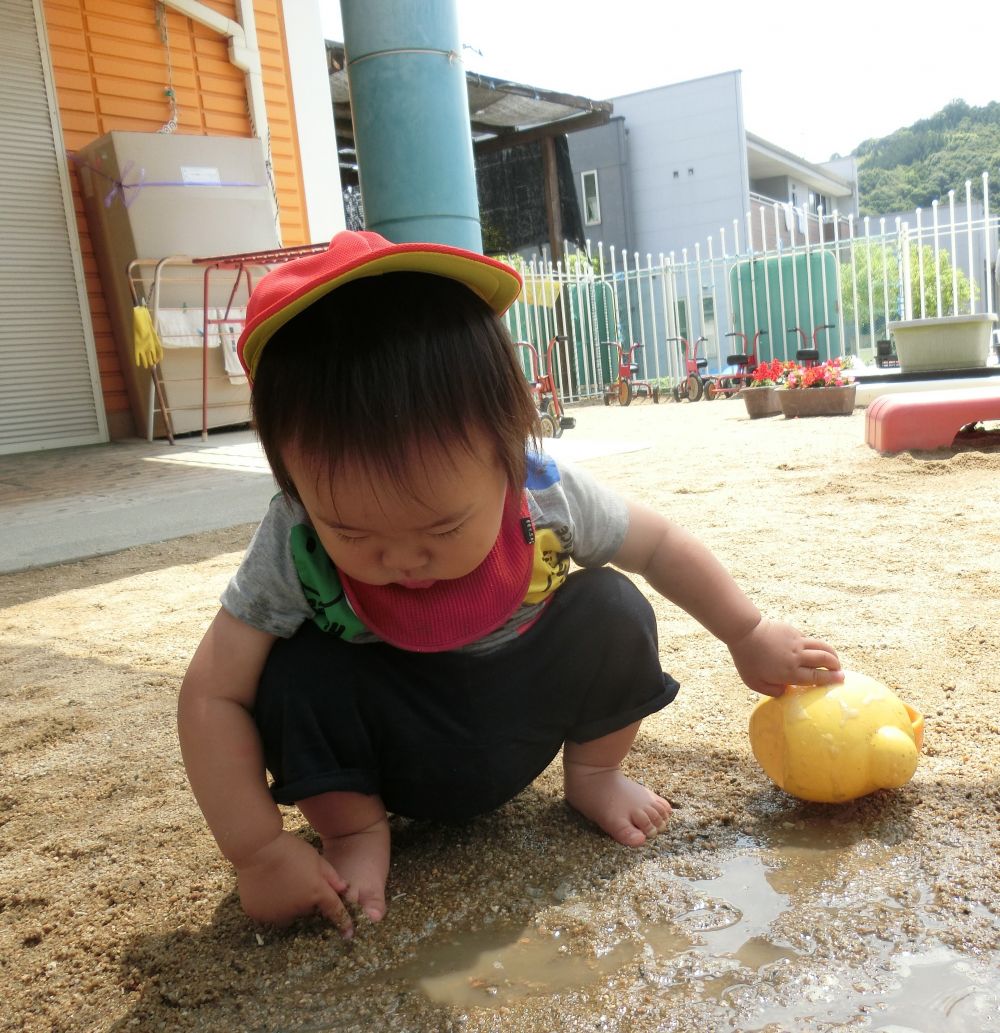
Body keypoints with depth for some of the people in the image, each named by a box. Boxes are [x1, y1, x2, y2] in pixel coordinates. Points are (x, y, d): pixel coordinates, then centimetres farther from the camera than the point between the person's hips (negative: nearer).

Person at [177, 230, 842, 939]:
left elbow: (663, 547, -8)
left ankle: (593, 772, 5)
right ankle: (352, 827, -4)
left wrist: (748, 634, 3)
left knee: (611, 611, -20)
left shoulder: (548, 496, -26)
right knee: (296, 672, -28)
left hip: (521, 725, 2)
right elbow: (213, 695, -24)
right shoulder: (293, 549, -29)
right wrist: (261, 851, -26)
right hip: (389, 757, -1)